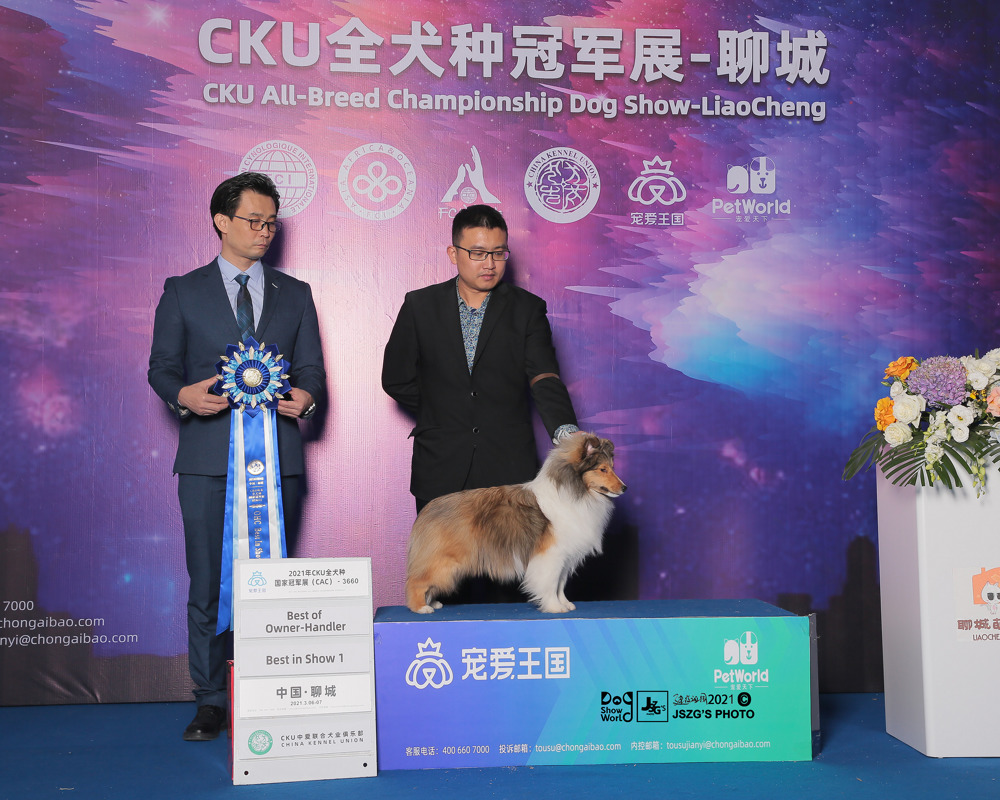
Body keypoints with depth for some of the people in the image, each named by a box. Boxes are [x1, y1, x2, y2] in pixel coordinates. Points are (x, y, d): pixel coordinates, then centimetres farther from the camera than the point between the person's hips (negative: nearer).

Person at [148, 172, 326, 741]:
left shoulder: (295, 294, 15)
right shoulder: (183, 292, 10)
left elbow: (311, 367, 12)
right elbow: (162, 366, 7)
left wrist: (305, 396, -11)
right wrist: (183, 395, -14)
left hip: (277, 456, 1)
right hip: (208, 457, -1)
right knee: (209, 582, 1)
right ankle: (212, 700, 11)